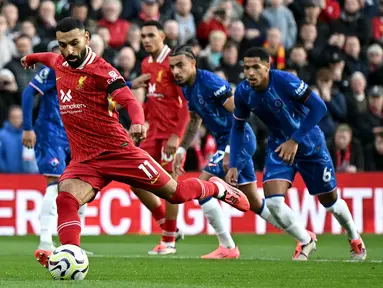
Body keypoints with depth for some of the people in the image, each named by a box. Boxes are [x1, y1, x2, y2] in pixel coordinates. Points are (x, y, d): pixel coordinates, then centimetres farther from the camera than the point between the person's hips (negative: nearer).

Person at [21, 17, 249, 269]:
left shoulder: (101, 69, -12)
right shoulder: (59, 64, 7)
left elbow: (129, 101, -23)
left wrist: (138, 122, -44)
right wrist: (33, 57, 53)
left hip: (118, 150, -4)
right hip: (84, 160, 4)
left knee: (173, 192, 4)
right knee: (66, 199, -26)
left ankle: (217, 188, 33)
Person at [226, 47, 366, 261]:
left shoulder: (285, 81, -27)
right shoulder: (243, 92, -12)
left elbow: (319, 107, -25)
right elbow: (238, 128, 4)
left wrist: (295, 140, -26)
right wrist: (234, 165, -3)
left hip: (310, 144, -3)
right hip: (279, 146, 3)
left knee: (329, 201, 10)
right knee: (273, 201, -18)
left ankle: (355, 238, 40)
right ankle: (306, 241, 7)